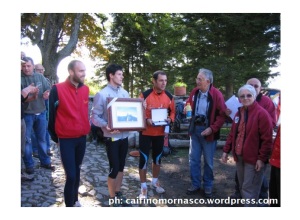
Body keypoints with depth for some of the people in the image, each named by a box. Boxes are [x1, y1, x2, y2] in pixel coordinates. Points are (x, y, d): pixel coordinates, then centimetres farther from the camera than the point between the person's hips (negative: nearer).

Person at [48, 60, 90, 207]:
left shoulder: (85, 89, 3)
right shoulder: (58, 89, -13)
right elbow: (52, 114, -5)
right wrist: (54, 136, 2)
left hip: (82, 137, 5)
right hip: (66, 139, -5)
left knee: (77, 171, 17)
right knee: (71, 175, -5)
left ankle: (75, 200, 33)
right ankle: (69, 205, 13)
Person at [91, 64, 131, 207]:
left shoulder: (125, 93, 7)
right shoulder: (101, 94, -11)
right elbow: (95, 117, -12)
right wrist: (106, 126, -29)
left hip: (124, 135, 6)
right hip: (111, 137, -6)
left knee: (121, 167, 16)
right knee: (114, 168, 1)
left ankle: (118, 193, 34)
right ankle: (112, 198, 21)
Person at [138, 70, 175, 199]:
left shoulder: (169, 96, -1)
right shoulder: (145, 95, -13)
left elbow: (172, 111, 11)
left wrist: (170, 119, -10)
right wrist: (146, 120, -25)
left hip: (160, 133, 4)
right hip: (145, 132, -4)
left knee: (158, 157, 17)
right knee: (144, 159, 1)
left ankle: (155, 182, 38)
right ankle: (143, 186, 18)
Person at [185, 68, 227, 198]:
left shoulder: (216, 94, -14)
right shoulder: (194, 92, 1)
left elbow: (222, 114, -13)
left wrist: (212, 128, -19)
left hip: (208, 131, -4)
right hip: (194, 129, 5)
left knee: (208, 161, 10)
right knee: (193, 159, 11)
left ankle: (208, 186, 28)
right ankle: (195, 184, 27)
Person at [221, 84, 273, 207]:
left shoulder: (261, 113, -13)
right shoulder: (239, 113, 10)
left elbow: (267, 139, -15)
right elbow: (232, 134, 14)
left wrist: (262, 158, -17)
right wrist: (226, 150, 10)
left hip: (254, 159, -7)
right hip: (239, 157, 7)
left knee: (249, 188, -2)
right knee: (242, 187, 17)